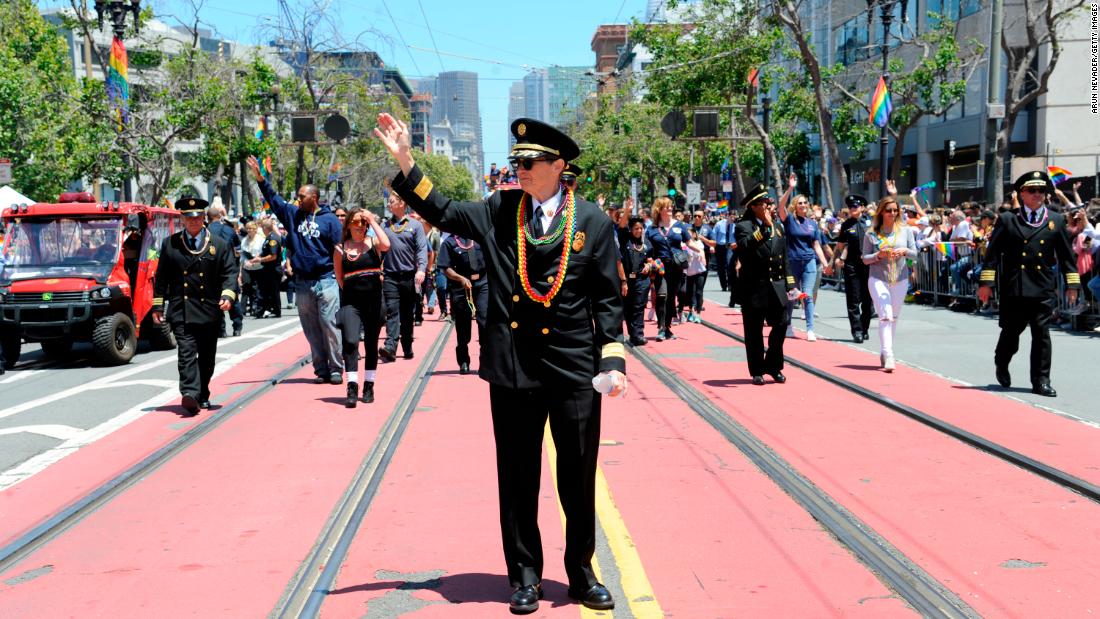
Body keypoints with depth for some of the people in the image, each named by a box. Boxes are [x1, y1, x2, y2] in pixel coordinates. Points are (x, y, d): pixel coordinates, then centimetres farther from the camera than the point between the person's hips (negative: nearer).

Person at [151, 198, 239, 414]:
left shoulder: (220, 245, 6)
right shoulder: (170, 244, 8)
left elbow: (230, 273, 2)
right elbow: (161, 277, 10)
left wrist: (228, 295, -16)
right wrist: (157, 306, 7)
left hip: (209, 310, 1)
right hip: (180, 310, -1)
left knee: (206, 356, 10)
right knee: (186, 353, -14)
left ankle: (202, 395, 24)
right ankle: (190, 395, -24)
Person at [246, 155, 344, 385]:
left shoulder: (329, 219, -1)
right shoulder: (293, 215, 12)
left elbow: (339, 250, -4)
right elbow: (273, 198, 16)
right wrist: (259, 177, 7)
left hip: (326, 281, -5)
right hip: (302, 283, 5)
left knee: (330, 326, -5)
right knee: (311, 330, 7)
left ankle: (336, 369, 1)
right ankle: (321, 369, 14)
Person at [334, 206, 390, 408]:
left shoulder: (373, 242, 2)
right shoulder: (340, 249, 4)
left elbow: (386, 245, -21)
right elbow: (339, 278, 11)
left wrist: (373, 221, -13)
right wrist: (352, 290, 2)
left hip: (374, 301, 1)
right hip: (351, 302, 0)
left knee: (371, 344, 9)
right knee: (350, 342, -15)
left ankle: (368, 387, 20)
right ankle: (352, 389, -16)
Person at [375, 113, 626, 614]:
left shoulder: (593, 222, -1)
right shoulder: (498, 211, 4)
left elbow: (607, 298, 2)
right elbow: (442, 212, 12)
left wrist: (613, 360, -6)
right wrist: (405, 161, 1)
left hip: (574, 367, -1)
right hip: (512, 366, 2)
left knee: (579, 478, 8)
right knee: (517, 478, 9)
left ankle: (581, 572, 25)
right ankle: (525, 576, 23)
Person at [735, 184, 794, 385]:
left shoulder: (777, 226, 14)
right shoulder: (743, 226, -4)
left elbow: (784, 256, 17)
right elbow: (745, 245, -25)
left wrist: (787, 283, 13)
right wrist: (764, 227, -27)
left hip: (776, 286, 5)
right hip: (754, 288, -5)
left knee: (781, 325, 1)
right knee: (754, 331, 2)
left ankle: (773, 366, 16)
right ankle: (757, 371, 13)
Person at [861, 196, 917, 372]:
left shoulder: (905, 230, 5)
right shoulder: (871, 234, -1)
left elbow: (914, 254, 6)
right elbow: (865, 258, 0)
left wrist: (905, 251, -15)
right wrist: (879, 255, -18)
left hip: (900, 280, 3)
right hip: (878, 279, -3)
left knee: (894, 318, 11)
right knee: (885, 317, -14)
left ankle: (884, 353, 25)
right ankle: (888, 357, -19)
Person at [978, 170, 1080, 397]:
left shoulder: (1056, 221, 8)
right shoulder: (1007, 220, 3)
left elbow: (1066, 255, 10)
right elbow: (993, 252, 1)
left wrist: (1072, 284, 6)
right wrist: (986, 282, -4)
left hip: (1044, 290, 1)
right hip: (1014, 288, -1)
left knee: (1041, 334, 0)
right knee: (1011, 331, 9)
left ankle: (1041, 380, 7)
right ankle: (1001, 364, 37)